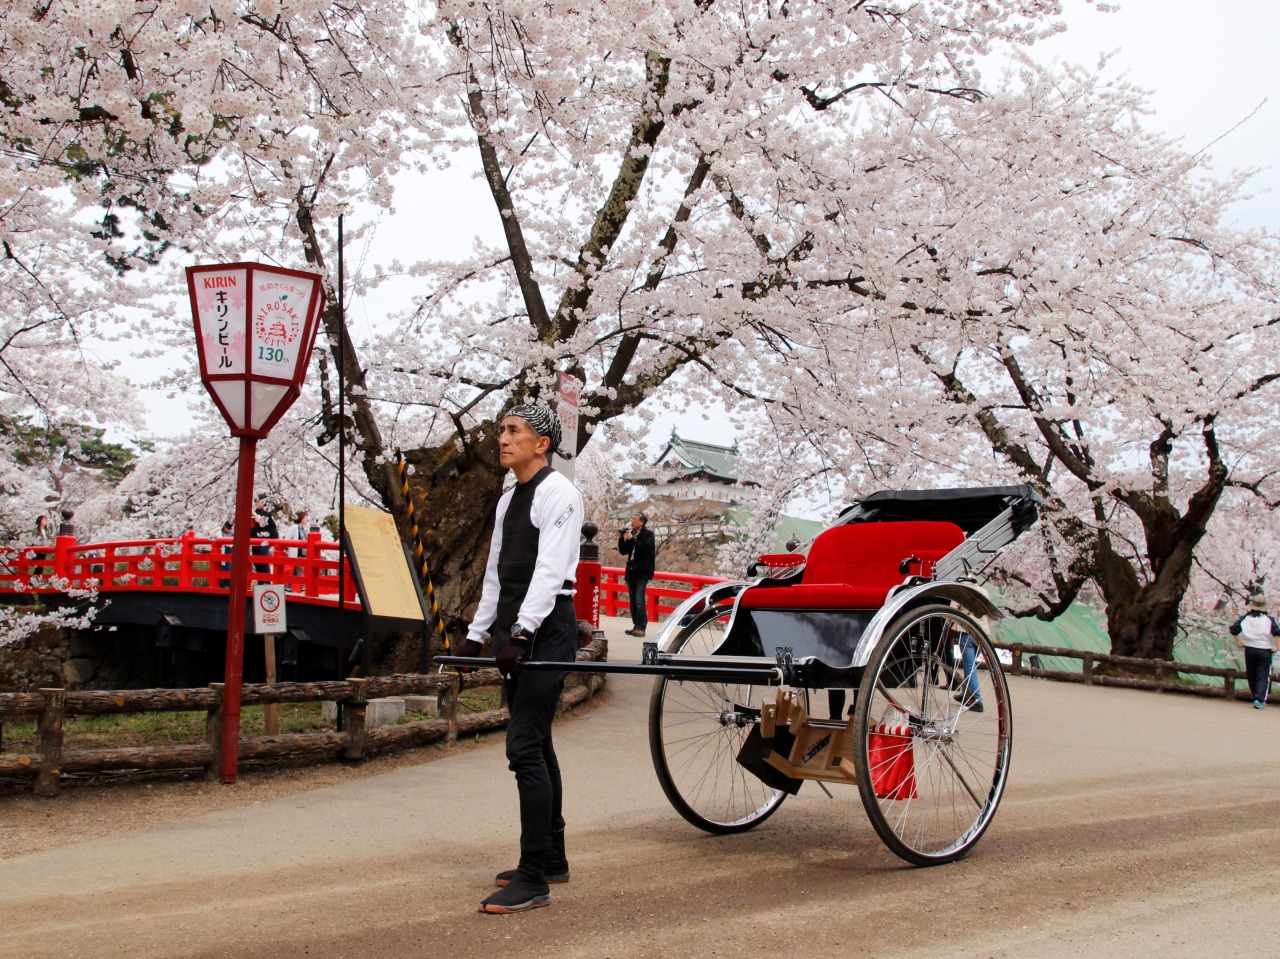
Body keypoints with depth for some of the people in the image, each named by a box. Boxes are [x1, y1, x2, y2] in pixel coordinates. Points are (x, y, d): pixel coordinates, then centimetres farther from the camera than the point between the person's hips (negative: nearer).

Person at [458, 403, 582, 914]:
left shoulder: (558, 493, -9)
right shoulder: (507, 500, 18)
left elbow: (549, 569, -20)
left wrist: (521, 632, -28)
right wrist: (478, 633, 17)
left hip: (546, 628, -9)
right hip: (515, 630, 9)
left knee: (525, 746, -13)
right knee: (535, 743, 14)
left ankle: (533, 879, -10)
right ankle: (552, 858, 25)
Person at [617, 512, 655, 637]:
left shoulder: (648, 534, -5)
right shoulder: (630, 533, 11)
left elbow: (646, 549, -20)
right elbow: (623, 551, 11)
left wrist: (632, 539, -19)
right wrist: (621, 538, -3)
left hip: (642, 571, -7)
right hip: (631, 570, 7)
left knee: (640, 601, -13)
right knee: (632, 601, 6)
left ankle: (641, 628, -12)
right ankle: (636, 626, 11)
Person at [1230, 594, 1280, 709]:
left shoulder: (1245, 618, 0)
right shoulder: (1268, 620, -5)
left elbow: (1233, 629, -7)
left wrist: (1238, 642, 4)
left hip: (1249, 649, 2)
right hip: (1265, 650, -2)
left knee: (1251, 675, 17)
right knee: (1263, 676, 0)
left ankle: (1258, 698, 27)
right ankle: (1259, 699, -16)